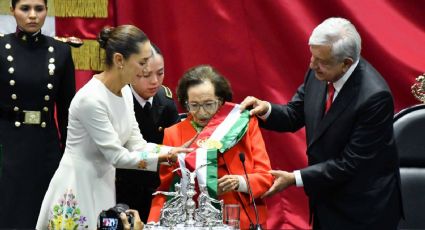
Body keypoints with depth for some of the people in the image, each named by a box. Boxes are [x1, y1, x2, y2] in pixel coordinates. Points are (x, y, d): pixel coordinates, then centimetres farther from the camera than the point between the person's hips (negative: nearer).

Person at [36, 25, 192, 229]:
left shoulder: (125, 91, 3)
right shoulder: (91, 99, -23)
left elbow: (135, 143, 3)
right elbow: (117, 156, -22)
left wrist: (174, 152, -10)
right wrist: (164, 157, -20)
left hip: (104, 184, 8)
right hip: (78, 190, -8)